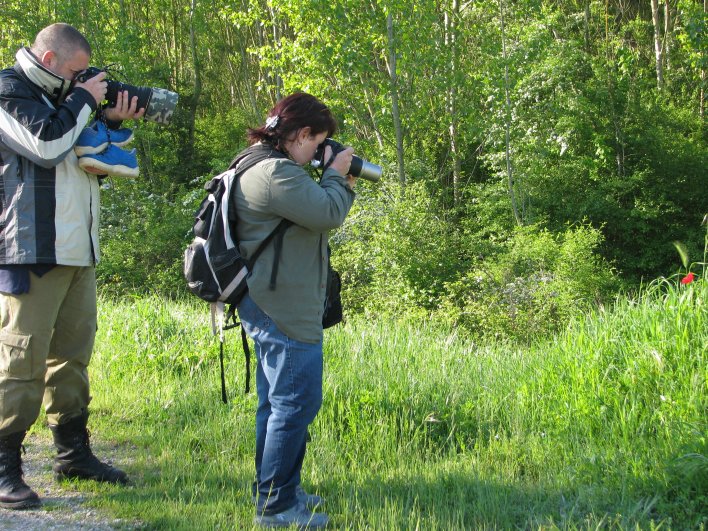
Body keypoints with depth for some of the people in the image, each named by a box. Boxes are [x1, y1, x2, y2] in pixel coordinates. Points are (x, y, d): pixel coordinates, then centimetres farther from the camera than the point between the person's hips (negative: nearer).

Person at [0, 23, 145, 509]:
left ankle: (73, 452, 23)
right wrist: (83, 100, -7)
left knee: (73, 354, 13)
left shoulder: (60, 96, 20)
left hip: (78, 251, 9)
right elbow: (46, 145, -18)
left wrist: (112, 121, 5)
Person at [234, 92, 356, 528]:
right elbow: (328, 214, -21)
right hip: (284, 312, -12)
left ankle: (275, 491, 28)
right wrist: (336, 175, -4)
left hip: (272, 307, 12)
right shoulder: (276, 173, -19)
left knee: (278, 402, 18)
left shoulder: (260, 166, 16)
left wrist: (342, 184, 13)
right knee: (297, 403, -7)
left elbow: (315, 216, 24)